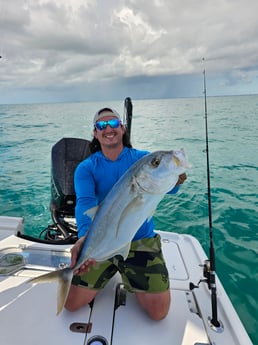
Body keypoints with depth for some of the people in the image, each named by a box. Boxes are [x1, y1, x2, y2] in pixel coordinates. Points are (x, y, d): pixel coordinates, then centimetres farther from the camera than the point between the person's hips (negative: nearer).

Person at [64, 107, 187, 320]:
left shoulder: (143, 159, -4)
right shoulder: (86, 168, -5)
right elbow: (85, 202, -21)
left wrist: (175, 180, -44)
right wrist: (84, 236, -41)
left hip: (141, 242, 0)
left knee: (159, 312, -5)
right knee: (71, 303, 2)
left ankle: (132, 280, 27)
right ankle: (111, 273, 30)